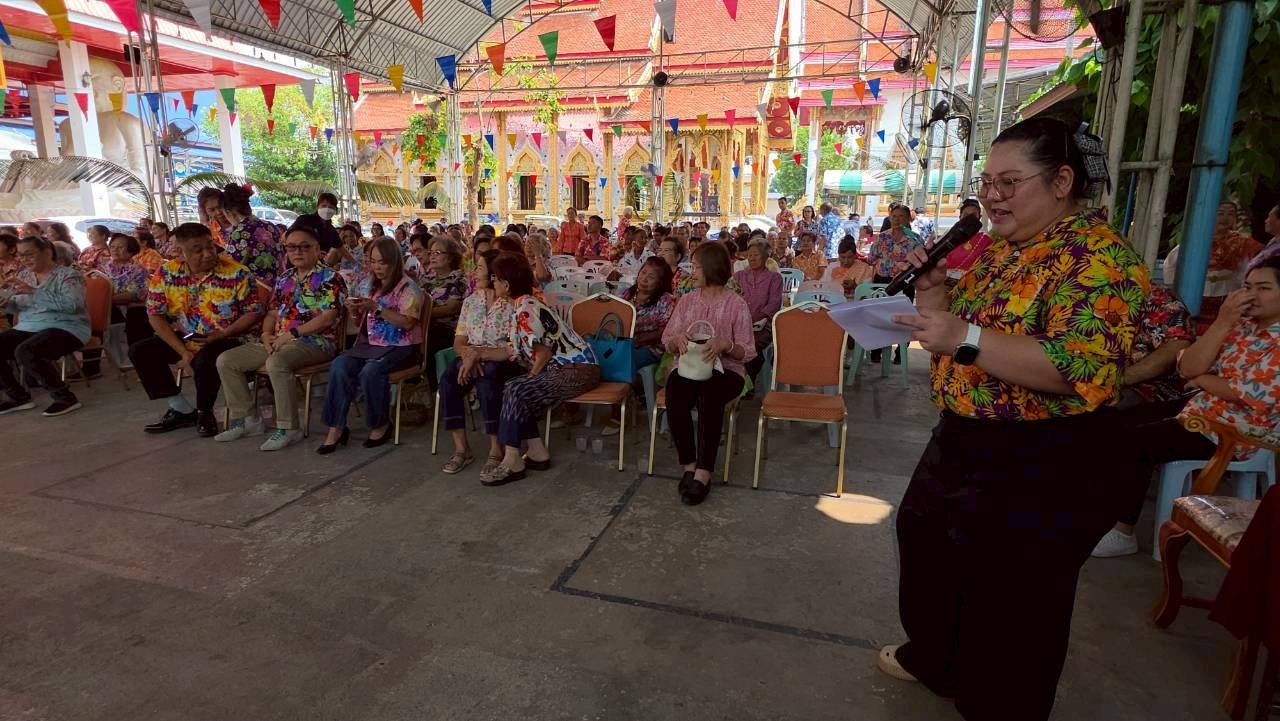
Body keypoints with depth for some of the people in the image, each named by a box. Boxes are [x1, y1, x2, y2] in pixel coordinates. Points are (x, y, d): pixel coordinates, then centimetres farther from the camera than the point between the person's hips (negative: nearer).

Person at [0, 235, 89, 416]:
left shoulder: (68, 275, -7)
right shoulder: (24, 275, 14)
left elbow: (72, 304, -24)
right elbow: (18, 307, 20)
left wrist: (33, 291, -26)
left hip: (65, 328, -8)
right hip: (27, 327, 8)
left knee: (25, 352, -33)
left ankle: (65, 397, -18)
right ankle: (19, 396, 4)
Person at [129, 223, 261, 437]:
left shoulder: (237, 274, -12)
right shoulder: (165, 274, -2)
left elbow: (253, 313, -10)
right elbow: (155, 316, -3)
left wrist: (223, 334, -24)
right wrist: (183, 352, -14)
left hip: (224, 340, -5)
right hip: (182, 339, 5)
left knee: (205, 359, -33)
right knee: (140, 351, -9)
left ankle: (204, 413, -3)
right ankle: (182, 410, 1)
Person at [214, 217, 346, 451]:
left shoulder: (330, 278, -5)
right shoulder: (283, 278, 19)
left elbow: (327, 318, -15)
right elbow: (272, 312, 19)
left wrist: (292, 333, -19)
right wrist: (266, 334, -2)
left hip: (315, 342, -8)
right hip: (279, 342, 8)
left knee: (276, 363, -38)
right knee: (226, 360, 0)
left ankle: (288, 428, -26)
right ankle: (247, 418, 8)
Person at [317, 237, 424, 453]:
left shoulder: (408, 287, -3)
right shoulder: (373, 286, 19)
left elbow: (407, 322, -16)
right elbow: (363, 323, 24)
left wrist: (377, 308, -20)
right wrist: (355, 312, 2)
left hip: (401, 347, -6)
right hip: (371, 344, 6)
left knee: (371, 371, -34)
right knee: (339, 366, -22)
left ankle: (381, 425, -11)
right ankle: (336, 427, -17)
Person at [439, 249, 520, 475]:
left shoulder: (513, 304, -7)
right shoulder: (471, 300, 13)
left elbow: (513, 350, -14)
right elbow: (459, 341, 11)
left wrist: (478, 353, -23)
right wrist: (467, 354, -12)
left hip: (503, 363, -5)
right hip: (472, 359, 5)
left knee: (486, 381, -37)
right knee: (448, 379, -26)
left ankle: (496, 449, -26)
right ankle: (461, 448, -18)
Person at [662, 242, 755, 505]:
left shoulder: (737, 305, 2)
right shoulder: (687, 301, 12)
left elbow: (748, 352, 0)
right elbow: (667, 343, 12)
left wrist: (725, 345, -20)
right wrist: (677, 338, -11)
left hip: (724, 369, -3)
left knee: (709, 398, -37)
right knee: (675, 401, -31)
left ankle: (703, 473, -29)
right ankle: (689, 465, -16)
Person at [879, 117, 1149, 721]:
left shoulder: (1098, 256, -18)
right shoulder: (1002, 249, 9)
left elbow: (1083, 368, -30)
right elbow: (952, 332, 15)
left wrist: (966, 337, -35)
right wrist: (931, 286, -3)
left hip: (1040, 467, -9)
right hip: (963, 444, 10)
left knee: (1009, 604, 7)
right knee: (927, 545, 24)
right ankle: (933, 657, 49)